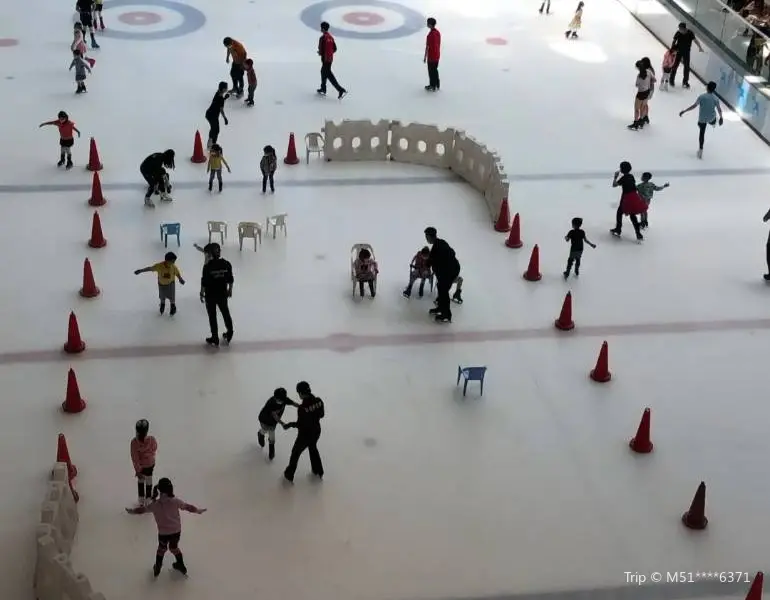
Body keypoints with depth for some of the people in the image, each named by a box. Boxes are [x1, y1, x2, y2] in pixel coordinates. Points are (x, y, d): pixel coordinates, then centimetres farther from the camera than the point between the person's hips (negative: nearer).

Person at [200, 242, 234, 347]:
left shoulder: (207, 266, -21)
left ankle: (215, 340, 22)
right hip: (222, 294, 3)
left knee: (212, 317, 12)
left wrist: (202, 293, 1)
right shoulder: (226, 264, -12)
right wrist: (230, 290, 14)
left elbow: (204, 282, -14)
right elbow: (230, 280, -3)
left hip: (210, 295, -3)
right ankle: (229, 335, 39)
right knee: (226, 313, 23)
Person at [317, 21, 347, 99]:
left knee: (329, 75, -6)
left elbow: (321, 50, -19)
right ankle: (323, 90, 33)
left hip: (325, 59, -9)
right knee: (323, 72, 24)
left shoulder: (322, 38, -19)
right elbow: (335, 49, 10)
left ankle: (341, 90, -14)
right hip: (331, 58, 9)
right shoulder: (331, 37, 7)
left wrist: (320, 53, 2)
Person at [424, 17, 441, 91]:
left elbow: (427, 47, -19)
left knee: (431, 71, 6)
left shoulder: (430, 35, -24)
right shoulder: (438, 32, 0)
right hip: (437, 56, 8)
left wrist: (425, 57, -11)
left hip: (431, 57, -8)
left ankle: (432, 87, 16)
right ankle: (437, 85, 28)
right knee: (435, 70, 20)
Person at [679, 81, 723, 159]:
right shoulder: (715, 98, -14)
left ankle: (701, 149, 13)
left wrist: (684, 111, -12)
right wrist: (721, 117, 12)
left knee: (702, 133, 13)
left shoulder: (701, 97, -20)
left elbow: (693, 106, -20)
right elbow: (719, 109, -5)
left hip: (702, 118, -1)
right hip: (711, 117, 1)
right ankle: (713, 123, 77)